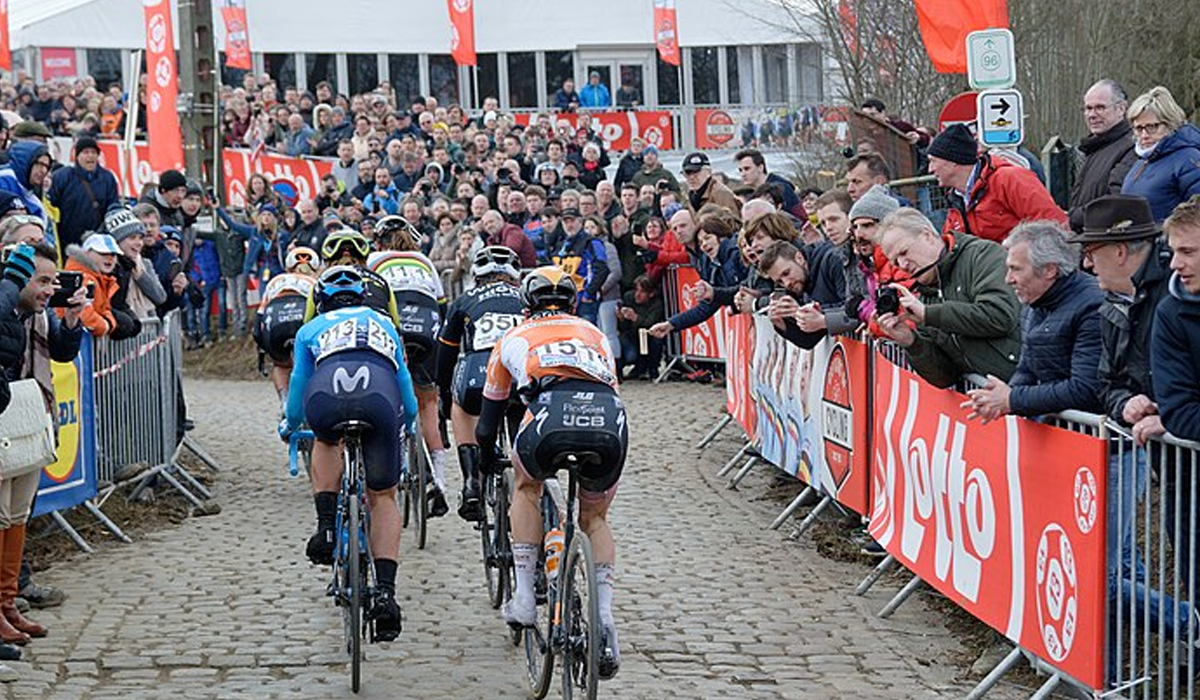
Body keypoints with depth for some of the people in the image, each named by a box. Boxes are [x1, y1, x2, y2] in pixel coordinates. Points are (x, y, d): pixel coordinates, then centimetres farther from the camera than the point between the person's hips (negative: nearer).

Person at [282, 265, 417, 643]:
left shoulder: (312, 328, 36)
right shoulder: (384, 324, 40)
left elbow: (298, 386, 42)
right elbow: (404, 383, 48)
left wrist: (288, 426, 63)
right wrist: (406, 424, 68)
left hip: (326, 399, 0)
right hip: (381, 401, 0)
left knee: (326, 440, 37)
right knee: (383, 498, 17)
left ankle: (326, 528, 21)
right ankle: (385, 591, 3)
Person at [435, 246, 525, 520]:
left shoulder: (464, 301, 28)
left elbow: (446, 354, 33)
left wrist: (446, 399, 47)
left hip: (478, 381, -1)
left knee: (461, 405, 33)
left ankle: (471, 483, 18)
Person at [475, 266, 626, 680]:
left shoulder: (514, 339, 33)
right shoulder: (595, 334, 37)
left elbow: (488, 422, 41)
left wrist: (487, 459, 61)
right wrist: (597, 439, 64)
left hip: (551, 414, -2)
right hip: (610, 422, 2)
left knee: (527, 486, 32)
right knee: (595, 520, 26)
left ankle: (524, 598, 24)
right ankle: (604, 619, 8)